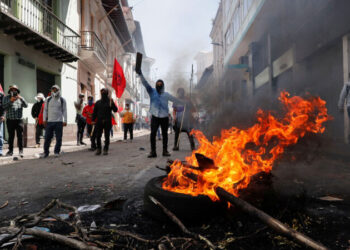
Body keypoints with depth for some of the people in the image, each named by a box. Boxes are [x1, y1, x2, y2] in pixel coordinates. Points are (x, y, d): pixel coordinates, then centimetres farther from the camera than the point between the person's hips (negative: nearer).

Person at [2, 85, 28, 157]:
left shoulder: (20, 98, 13)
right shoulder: (6, 98, 10)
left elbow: (26, 105, -2)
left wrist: (21, 98, -16)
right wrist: (10, 101, -14)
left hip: (19, 120, 0)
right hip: (10, 120, 0)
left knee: (20, 135, -4)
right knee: (11, 136, 5)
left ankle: (21, 150, -1)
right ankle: (10, 150, 13)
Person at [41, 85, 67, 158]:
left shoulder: (62, 100, 6)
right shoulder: (48, 99, 10)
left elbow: (64, 111, 5)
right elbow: (45, 110, 12)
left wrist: (65, 121, -1)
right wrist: (44, 119, 4)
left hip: (59, 122, -1)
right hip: (49, 121, 1)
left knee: (58, 138, 1)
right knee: (47, 137, 1)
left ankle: (57, 152, 12)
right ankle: (46, 152, 9)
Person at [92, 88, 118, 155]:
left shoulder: (110, 102, 4)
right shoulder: (98, 102, 11)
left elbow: (115, 110, -6)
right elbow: (94, 112, 11)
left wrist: (112, 103, -20)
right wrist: (93, 120, 2)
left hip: (107, 122, -2)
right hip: (99, 122, 2)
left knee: (107, 136, 2)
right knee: (98, 136, 0)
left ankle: (105, 149, 11)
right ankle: (98, 149, 12)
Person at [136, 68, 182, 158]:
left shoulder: (166, 94, 9)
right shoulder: (152, 92, 5)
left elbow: (175, 99, 19)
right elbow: (145, 83, -6)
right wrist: (140, 74, -18)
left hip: (164, 117, 2)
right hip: (155, 117, -2)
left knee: (165, 134, 9)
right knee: (152, 134, -8)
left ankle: (165, 150, 20)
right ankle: (153, 151, -3)